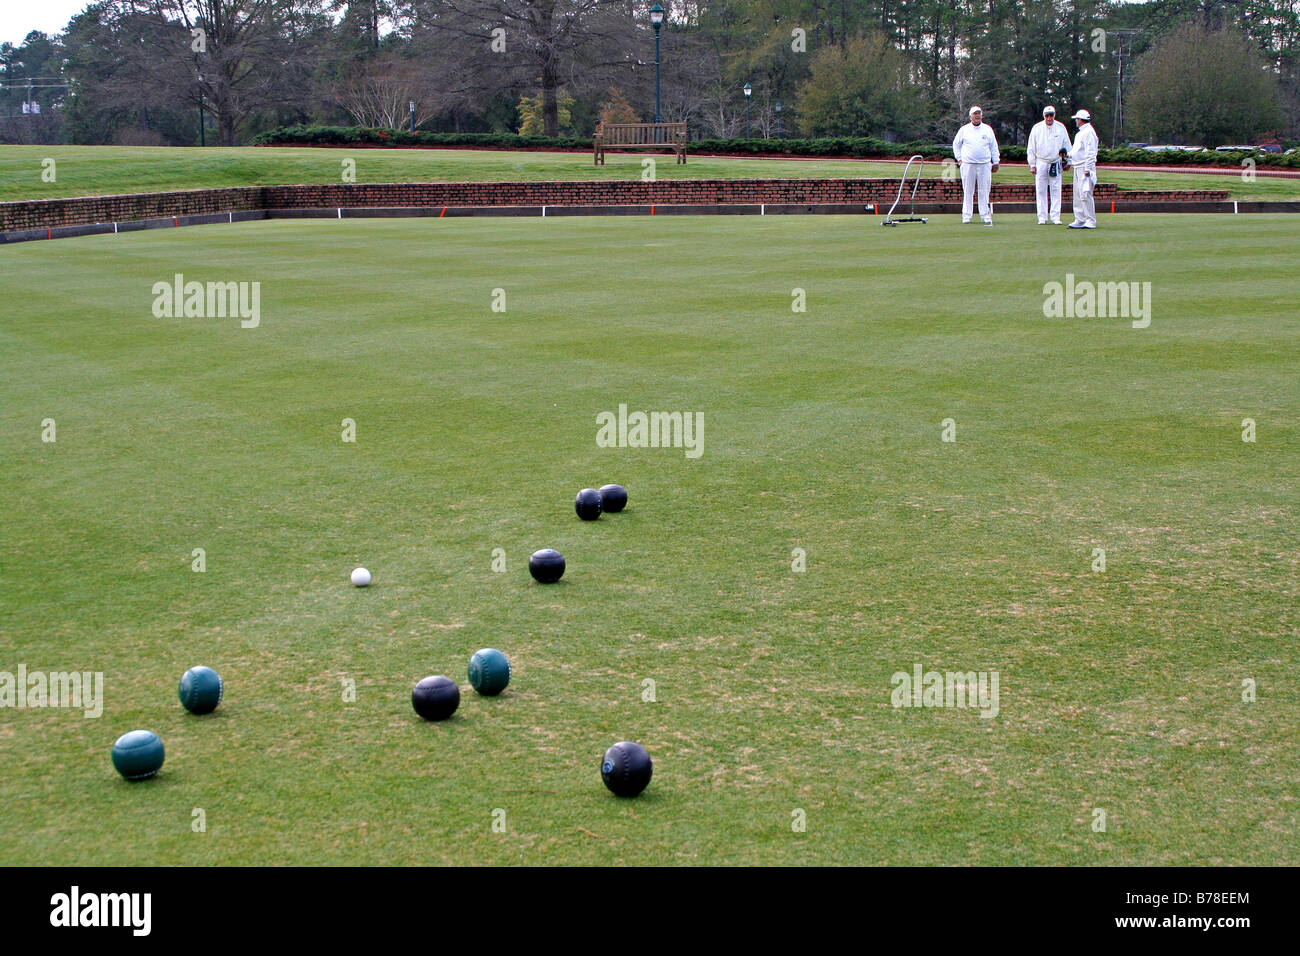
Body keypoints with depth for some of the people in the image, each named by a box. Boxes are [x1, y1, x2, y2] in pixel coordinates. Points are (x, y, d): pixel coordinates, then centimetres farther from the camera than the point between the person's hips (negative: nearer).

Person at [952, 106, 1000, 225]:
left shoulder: (988, 129, 10)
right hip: (968, 165, -1)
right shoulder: (964, 130, 7)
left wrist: (995, 162, 11)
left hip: (985, 165, 1)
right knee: (968, 192, -1)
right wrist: (959, 159, 8)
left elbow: (994, 147, 15)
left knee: (984, 192, -1)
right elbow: (956, 144, 17)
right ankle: (966, 216, 3)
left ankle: (986, 216, 2)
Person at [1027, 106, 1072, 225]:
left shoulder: (1061, 128, 5)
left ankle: (1055, 217, 0)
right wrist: (1032, 164, 1)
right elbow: (1031, 149, 6)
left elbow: (1067, 146, 12)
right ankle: (1042, 217, 3)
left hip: (1056, 163, 0)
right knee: (1041, 191, -1)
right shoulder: (1037, 128, 4)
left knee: (1056, 190, -3)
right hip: (1041, 162, 0)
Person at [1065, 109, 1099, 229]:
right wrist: (1067, 153, 10)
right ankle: (1080, 220, 16)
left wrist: (1087, 169, -22)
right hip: (1077, 168, 10)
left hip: (1085, 168, -10)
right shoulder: (1080, 133, 20)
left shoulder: (1088, 132, -12)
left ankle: (1091, 222, -10)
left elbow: (1090, 152, -18)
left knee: (1085, 194, -12)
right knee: (1077, 196, 12)